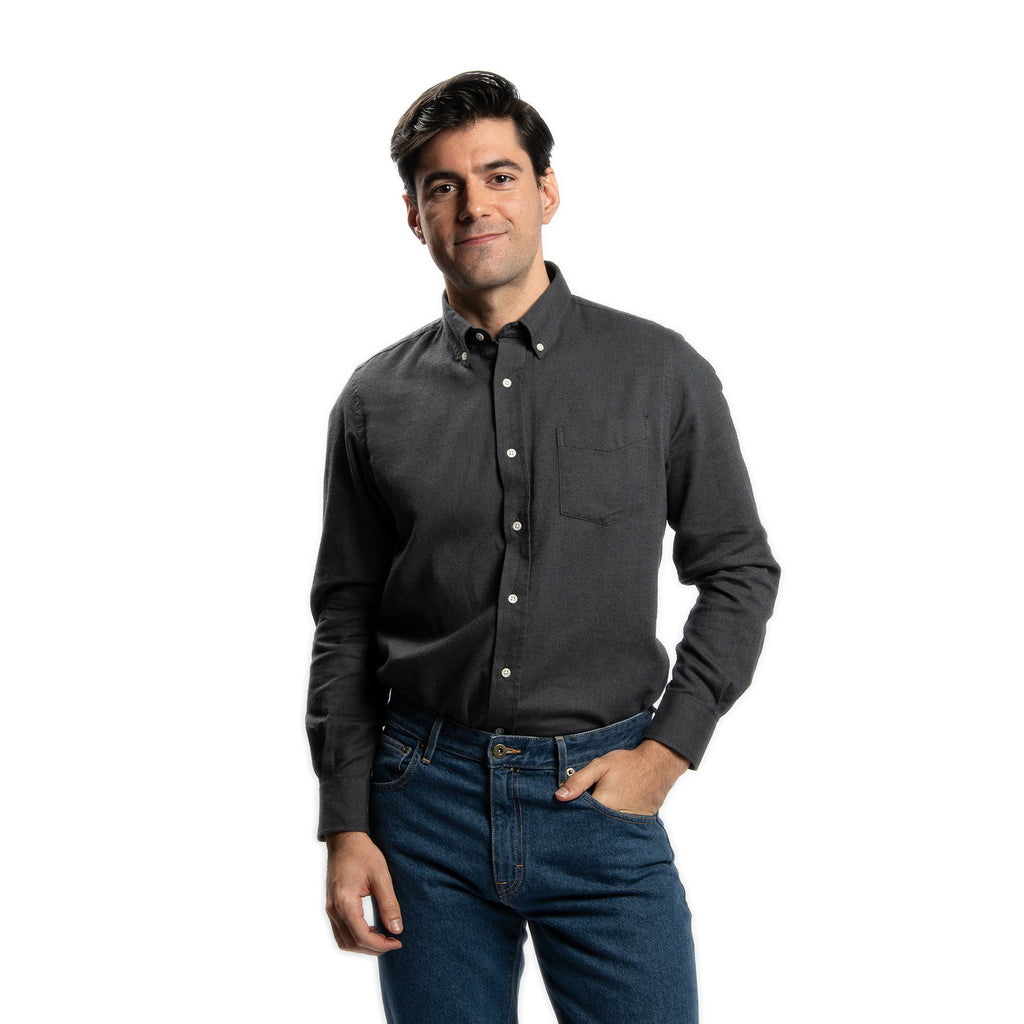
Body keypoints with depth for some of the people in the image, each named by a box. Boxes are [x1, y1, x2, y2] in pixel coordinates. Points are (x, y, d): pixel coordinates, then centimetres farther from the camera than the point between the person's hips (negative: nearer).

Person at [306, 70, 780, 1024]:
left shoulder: (660, 372, 0)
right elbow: (345, 624, 6)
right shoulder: (376, 400, 3)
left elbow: (739, 571, 5)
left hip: (600, 798, -1)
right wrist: (346, 827, 1)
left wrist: (666, 750, -4)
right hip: (426, 796, 1)